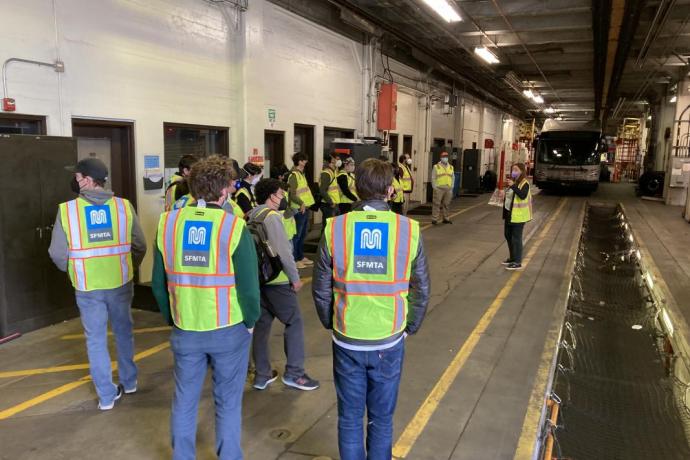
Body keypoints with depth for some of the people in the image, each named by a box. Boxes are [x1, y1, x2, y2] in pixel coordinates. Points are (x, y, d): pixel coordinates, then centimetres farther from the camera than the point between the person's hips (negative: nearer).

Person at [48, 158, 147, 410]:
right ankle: (129, 382, 35)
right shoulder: (124, 206, -7)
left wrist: (72, 271, 14)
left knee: (96, 340, 12)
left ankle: (107, 395, 20)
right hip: (120, 283, 2)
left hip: (87, 287, -1)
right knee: (124, 333, 20)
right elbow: (140, 246, -2)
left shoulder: (67, 210, -11)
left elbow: (58, 253, -6)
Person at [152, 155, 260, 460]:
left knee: (184, 402, 20)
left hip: (185, 331, 3)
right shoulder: (234, 226, -17)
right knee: (228, 402, 14)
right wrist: (250, 321, 2)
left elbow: (158, 283, 3)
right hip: (229, 330, -3)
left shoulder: (167, 223, -5)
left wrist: (172, 318, 16)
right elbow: (248, 285, -16)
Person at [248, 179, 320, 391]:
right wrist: (295, 277, -12)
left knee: (262, 324, 12)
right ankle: (294, 373, 7)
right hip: (277, 279, -8)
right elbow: (283, 251, -20)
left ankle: (262, 375, 20)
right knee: (294, 322, 2)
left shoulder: (252, 216, 10)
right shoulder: (272, 216, -15)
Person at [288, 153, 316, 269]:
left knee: (303, 235, 16)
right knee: (296, 235, -5)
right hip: (299, 210, -10)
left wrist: (307, 204, 16)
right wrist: (301, 203, -32)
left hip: (305, 209, 10)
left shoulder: (301, 174, 15)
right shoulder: (294, 175, -14)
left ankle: (301, 257, 25)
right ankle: (294, 260, 0)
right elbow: (292, 194, -22)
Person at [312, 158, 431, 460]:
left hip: (346, 341, 0)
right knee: (381, 418, 19)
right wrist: (409, 328, 12)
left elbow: (321, 289, -5)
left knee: (349, 417, 18)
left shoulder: (335, 228, -11)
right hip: (389, 342, 0)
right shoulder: (409, 230, -11)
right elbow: (421, 290, -3)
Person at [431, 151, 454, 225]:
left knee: (446, 204, 10)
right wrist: (435, 187, -8)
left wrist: (451, 187, 9)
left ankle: (446, 218, 19)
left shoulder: (451, 167, 15)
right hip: (439, 189, -4)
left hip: (448, 189, 4)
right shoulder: (436, 167, 1)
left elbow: (453, 177, 18)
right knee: (437, 204, -6)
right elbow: (433, 178, -1)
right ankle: (434, 219, -3)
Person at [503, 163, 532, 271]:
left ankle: (517, 263, 1)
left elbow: (523, 196, -29)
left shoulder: (524, 183, -12)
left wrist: (513, 186, -34)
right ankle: (512, 257, 31)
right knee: (508, 235, 17)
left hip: (518, 215, -9)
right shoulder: (513, 182, 15)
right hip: (509, 214, 9)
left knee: (516, 238, -5)